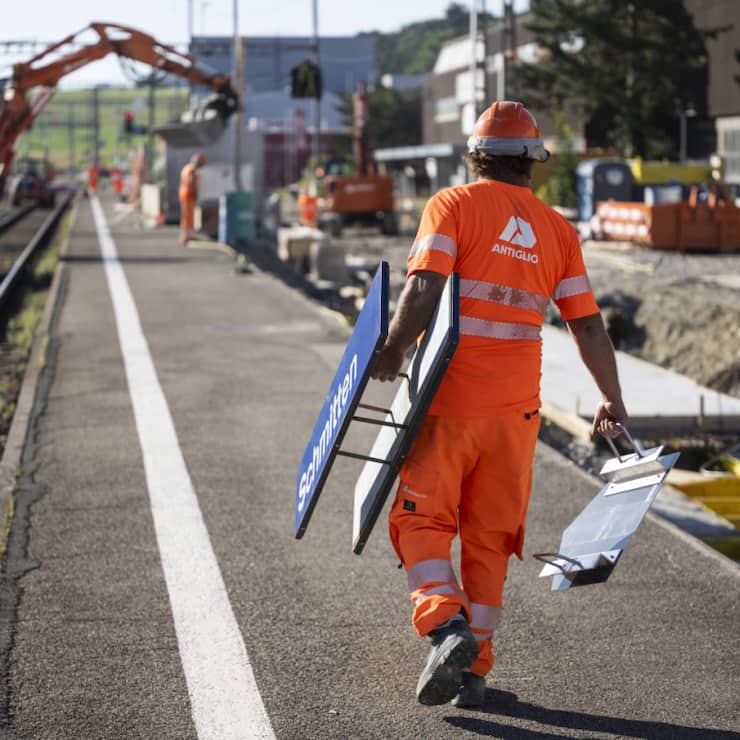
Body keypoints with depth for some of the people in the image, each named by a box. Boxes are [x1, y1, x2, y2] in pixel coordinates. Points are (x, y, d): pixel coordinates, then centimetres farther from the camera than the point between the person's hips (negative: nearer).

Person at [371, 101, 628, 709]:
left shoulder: (454, 205, -3)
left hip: (449, 401, -3)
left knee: (422, 521, 7)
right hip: (515, 407, 3)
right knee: (489, 537, 12)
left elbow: (423, 289, -17)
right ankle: (475, 669, 14)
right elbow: (587, 324, 8)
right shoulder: (557, 229, 8)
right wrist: (612, 400, 17)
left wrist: (392, 352, -4)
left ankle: (448, 626, -16)